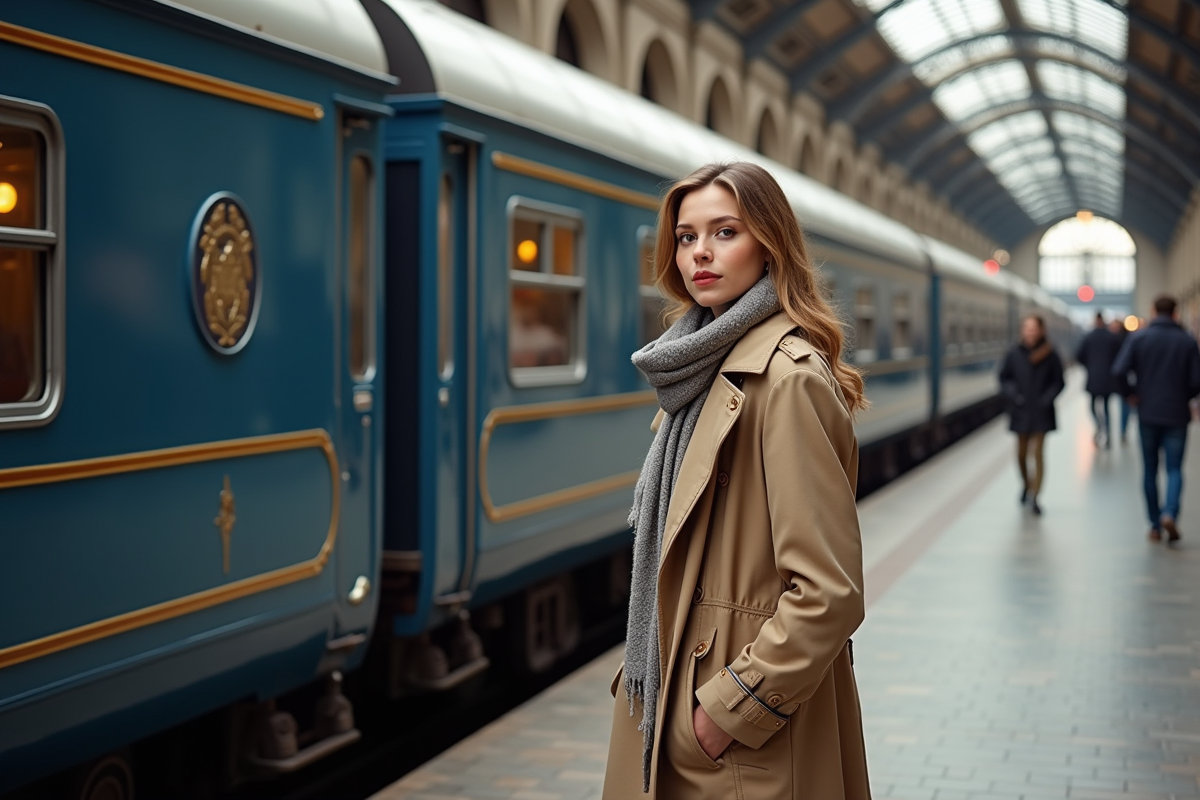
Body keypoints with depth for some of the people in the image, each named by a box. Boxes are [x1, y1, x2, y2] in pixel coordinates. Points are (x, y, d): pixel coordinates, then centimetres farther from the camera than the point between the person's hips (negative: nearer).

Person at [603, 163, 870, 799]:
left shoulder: (788, 376, -18)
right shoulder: (704, 365, 9)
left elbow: (828, 593, -22)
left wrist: (733, 707, -17)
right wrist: (641, 663, 10)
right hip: (669, 692, 8)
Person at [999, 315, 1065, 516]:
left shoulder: (1050, 355, -5)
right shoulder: (1014, 354, -2)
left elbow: (1058, 382, 0)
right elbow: (1004, 378, 6)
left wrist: (1047, 399, -14)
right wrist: (1012, 394, -10)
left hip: (1041, 411, -2)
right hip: (1021, 410, 2)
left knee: (1037, 452, -7)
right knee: (1022, 453, 13)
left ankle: (1034, 496, -4)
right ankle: (1027, 484, 39)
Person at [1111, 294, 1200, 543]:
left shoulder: (1138, 338, -3)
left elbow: (1119, 371, -14)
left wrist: (1130, 394, 2)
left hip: (1147, 413, 1)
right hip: (1177, 414, -1)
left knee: (1150, 470, 10)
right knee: (1174, 469, 4)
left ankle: (1155, 526, 13)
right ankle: (1169, 513, -20)